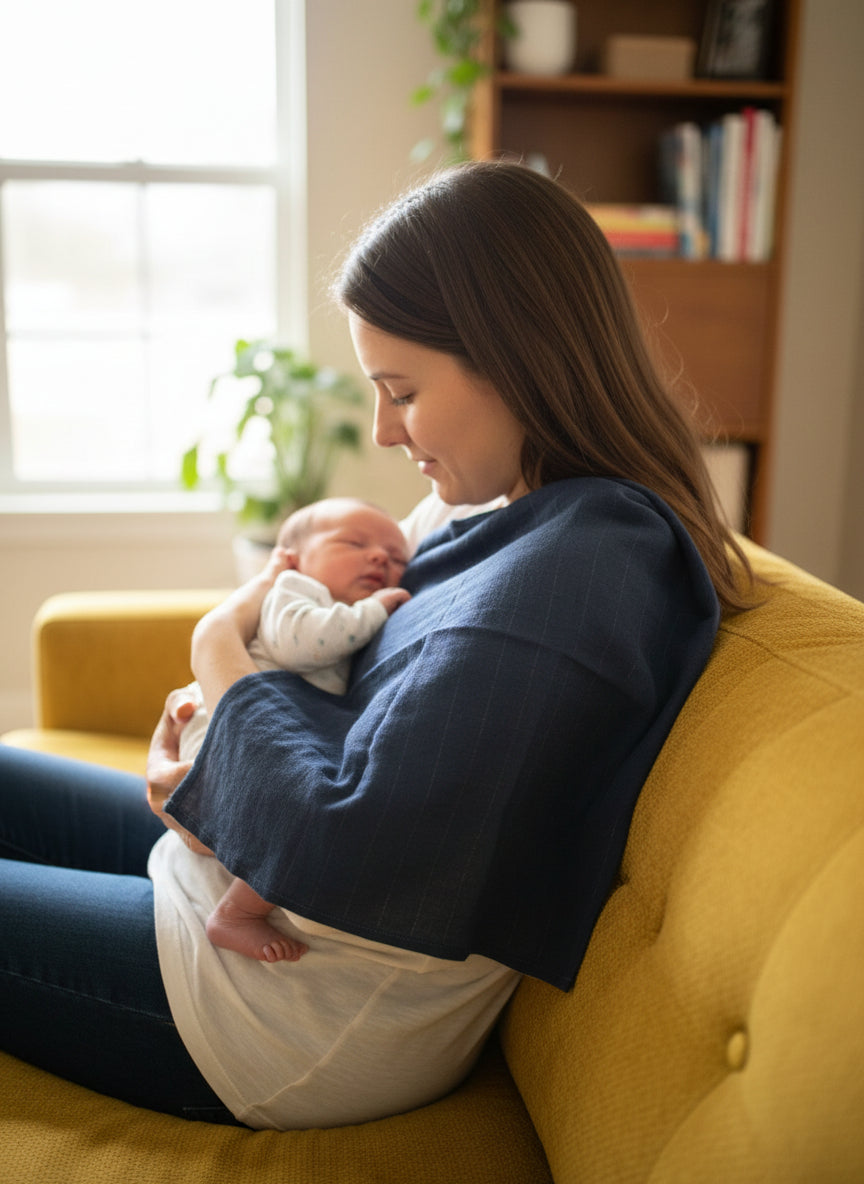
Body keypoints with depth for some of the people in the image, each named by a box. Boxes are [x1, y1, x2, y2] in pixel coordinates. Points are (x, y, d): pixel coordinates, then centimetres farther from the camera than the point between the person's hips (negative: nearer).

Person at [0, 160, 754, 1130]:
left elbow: (344, 849, -29)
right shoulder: (531, 517, 2)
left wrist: (223, 655, -14)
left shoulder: (567, 576, -30)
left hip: (307, 1019, -9)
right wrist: (215, 756, -5)